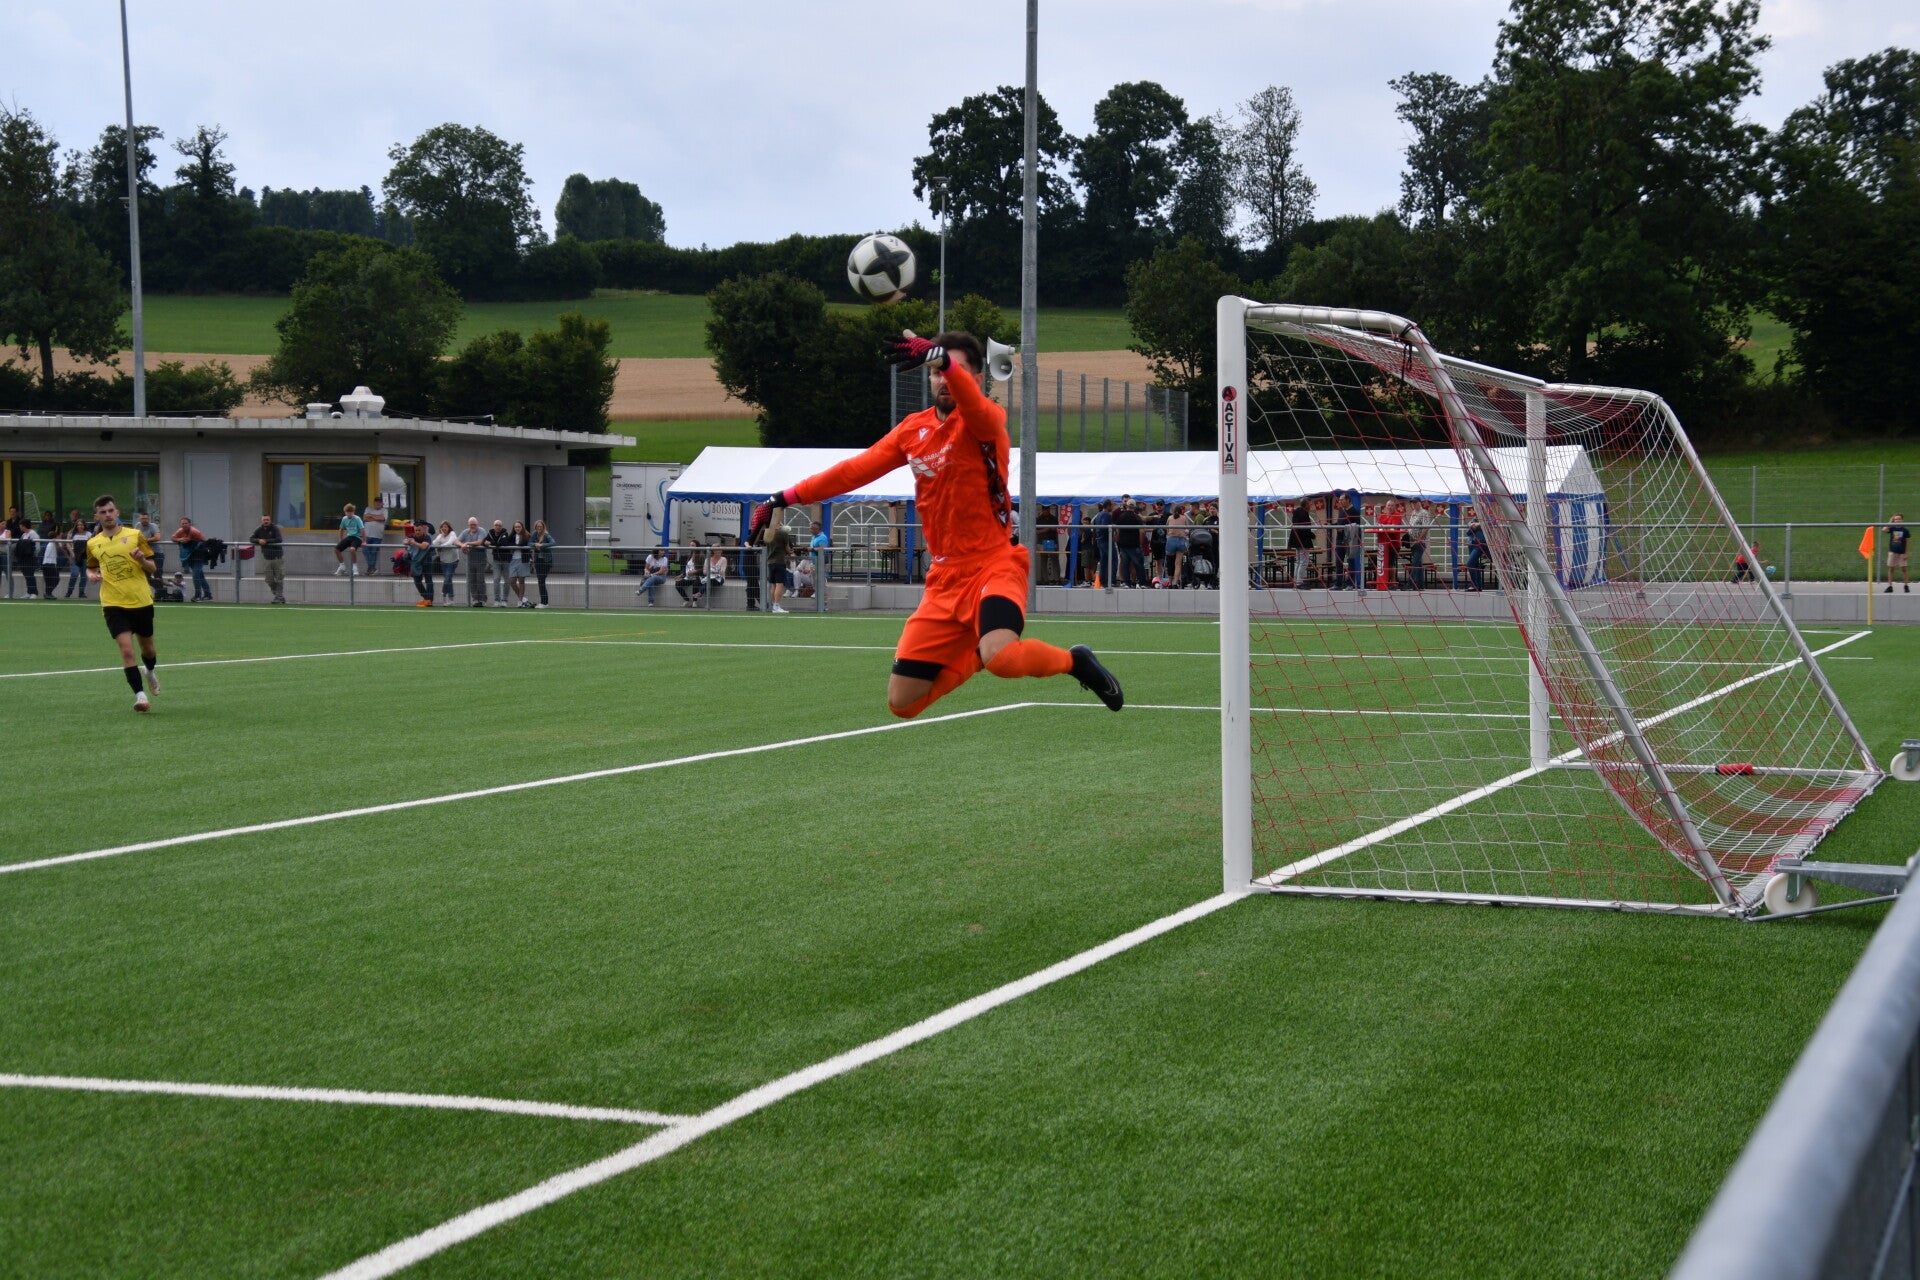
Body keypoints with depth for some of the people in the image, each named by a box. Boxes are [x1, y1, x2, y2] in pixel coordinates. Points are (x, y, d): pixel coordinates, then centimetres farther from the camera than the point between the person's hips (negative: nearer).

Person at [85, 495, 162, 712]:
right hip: (114, 604, -1)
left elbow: (152, 569, 4)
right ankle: (140, 694, -13)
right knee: (126, 649, -16)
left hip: (141, 602, 1)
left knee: (147, 648, 16)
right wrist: (91, 575, 0)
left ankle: (150, 672, 49)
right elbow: (90, 567, 23)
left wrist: (143, 560, -17)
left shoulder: (134, 535, 0)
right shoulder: (93, 543, 5)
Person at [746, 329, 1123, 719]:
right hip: (944, 581, 6)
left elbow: (973, 403, -34)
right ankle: (977, 653, 28)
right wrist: (786, 498, 11)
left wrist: (941, 357, -54)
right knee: (903, 704, 1)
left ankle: (1074, 660, -4)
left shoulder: (986, 421, -9)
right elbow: (856, 469, 15)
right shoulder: (913, 429, 10)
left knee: (1001, 659, -37)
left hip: (994, 567, -6)